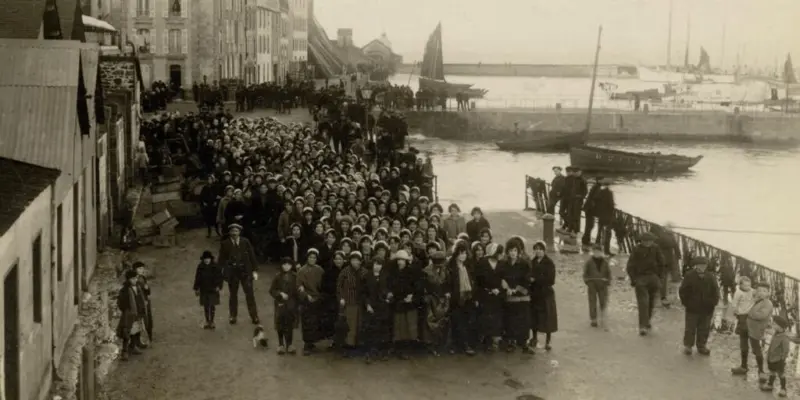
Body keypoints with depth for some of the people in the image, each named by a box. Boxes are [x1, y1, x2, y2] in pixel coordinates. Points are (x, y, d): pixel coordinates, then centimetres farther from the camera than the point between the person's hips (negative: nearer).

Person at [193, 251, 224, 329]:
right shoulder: (200, 267, 0)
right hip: (204, 290, 2)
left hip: (213, 290, -2)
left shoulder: (216, 267, -6)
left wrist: (218, 286, -12)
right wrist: (196, 288, 6)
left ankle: (211, 322, 9)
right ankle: (207, 322, 18)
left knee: (212, 306, -1)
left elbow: (219, 277, -2)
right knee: (206, 306, 8)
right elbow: (197, 278, 6)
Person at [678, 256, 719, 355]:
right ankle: (687, 346, 21)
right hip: (692, 309, -2)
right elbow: (683, 291, -4)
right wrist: (685, 303, -7)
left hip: (707, 309, 3)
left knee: (704, 329, 12)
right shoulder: (689, 276, -8)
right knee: (690, 328, 8)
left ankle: (701, 346, 26)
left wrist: (714, 303, -1)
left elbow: (715, 291, 7)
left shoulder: (711, 277, 0)